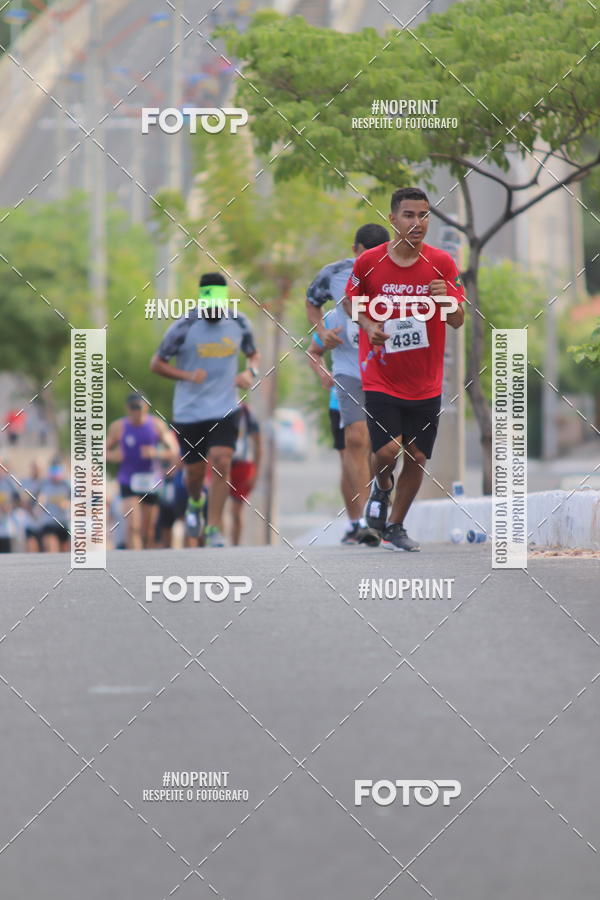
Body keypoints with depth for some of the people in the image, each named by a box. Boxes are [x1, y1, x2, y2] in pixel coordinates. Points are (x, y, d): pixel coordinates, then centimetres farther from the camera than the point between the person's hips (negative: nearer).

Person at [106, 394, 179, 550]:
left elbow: (174, 452, 0)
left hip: (151, 482, 2)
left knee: (149, 532, 7)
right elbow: (104, 451, 10)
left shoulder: (157, 425, 1)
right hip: (129, 482, -2)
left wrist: (157, 453, -19)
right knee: (134, 527, -18)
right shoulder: (118, 427, 1)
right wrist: (113, 456, -12)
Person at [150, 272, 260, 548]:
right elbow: (157, 363, -2)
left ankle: (214, 529, -9)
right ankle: (195, 504, 44)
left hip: (225, 409, 1)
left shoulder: (238, 323, -1)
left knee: (221, 464, -15)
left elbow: (253, 354, 18)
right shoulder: (184, 327, -10)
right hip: (189, 411, -1)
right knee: (194, 471, 9)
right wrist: (188, 376, -18)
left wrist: (250, 372, -5)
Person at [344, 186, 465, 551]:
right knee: (387, 451, -16)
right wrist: (368, 325, -7)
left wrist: (447, 300, -25)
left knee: (417, 458, 5)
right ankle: (382, 487, 20)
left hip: (426, 382, 2)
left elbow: (458, 321, -3)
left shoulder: (441, 263, -4)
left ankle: (395, 527, 25)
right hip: (381, 379, -2)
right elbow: (350, 300, 12)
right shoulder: (369, 262, -6)